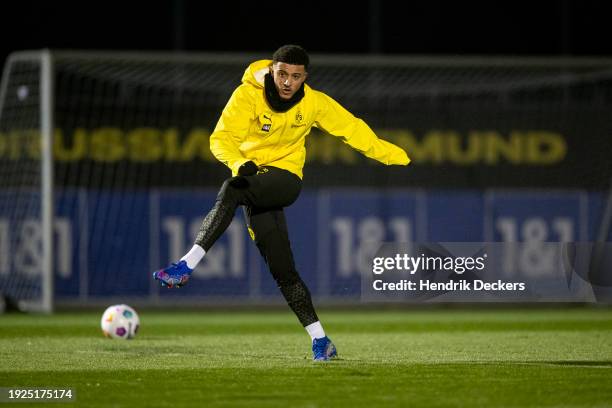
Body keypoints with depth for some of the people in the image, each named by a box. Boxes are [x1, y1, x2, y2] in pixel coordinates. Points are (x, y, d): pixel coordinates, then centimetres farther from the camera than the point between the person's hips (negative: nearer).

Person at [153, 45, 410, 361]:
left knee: (232, 190, -34)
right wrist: (239, 162, -40)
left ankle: (187, 265, -34)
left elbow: (351, 128, 9)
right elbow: (222, 138, -19)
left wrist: (392, 155, 11)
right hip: (254, 176, 1)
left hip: (285, 178, -1)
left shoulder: (314, 103, -4)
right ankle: (320, 341, 3)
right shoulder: (248, 95, -11)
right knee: (283, 271, -4)